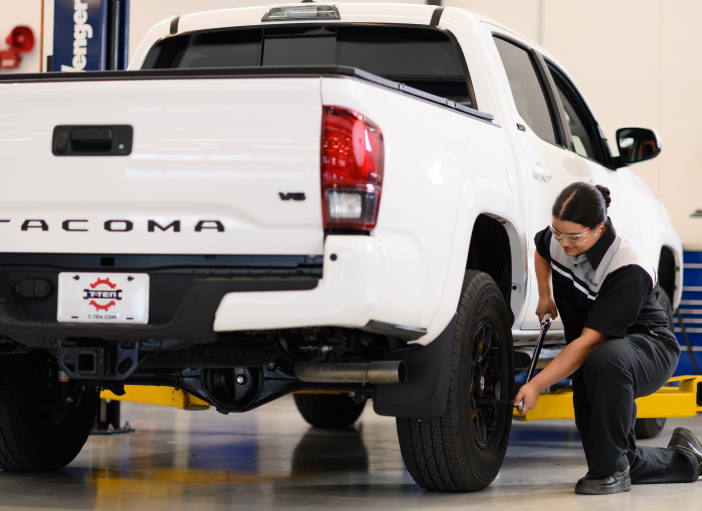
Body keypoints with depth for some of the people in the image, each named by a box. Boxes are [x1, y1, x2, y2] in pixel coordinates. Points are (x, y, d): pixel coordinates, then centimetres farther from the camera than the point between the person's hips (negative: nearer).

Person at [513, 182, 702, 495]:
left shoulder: (629, 271, -31)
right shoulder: (556, 238, -10)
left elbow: (589, 341, -34)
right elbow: (541, 251, 20)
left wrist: (536, 385, -37)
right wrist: (545, 296, 7)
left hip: (650, 347, -7)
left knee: (604, 360, -44)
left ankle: (612, 469, -28)